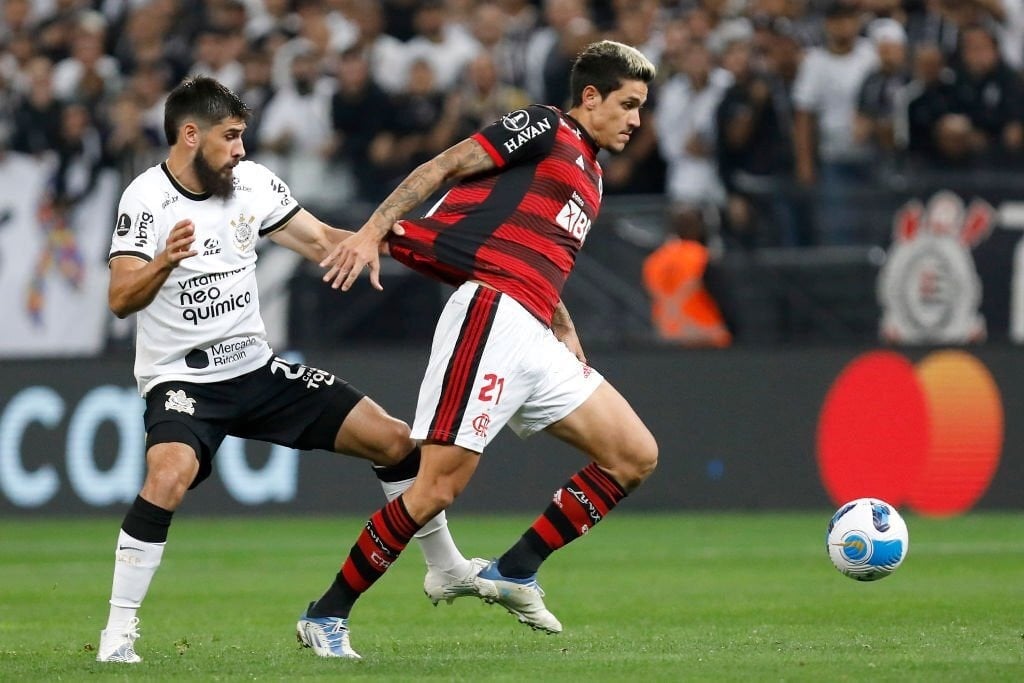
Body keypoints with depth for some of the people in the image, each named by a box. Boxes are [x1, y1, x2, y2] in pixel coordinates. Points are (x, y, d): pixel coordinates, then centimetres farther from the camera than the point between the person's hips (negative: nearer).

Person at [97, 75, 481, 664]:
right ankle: (119, 631, -24)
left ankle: (446, 570, 24)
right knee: (171, 475, -36)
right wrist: (164, 262, -42)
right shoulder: (147, 199, -15)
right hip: (181, 378, -6)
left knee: (395, 440, 3)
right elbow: (122, 300, -23)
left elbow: (322, 243, 9)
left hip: (257, 368, 6)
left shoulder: (251, 181, 2)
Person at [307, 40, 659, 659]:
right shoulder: (544, 129, -1)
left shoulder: (589, 177, 25)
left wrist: (568, 335, 15)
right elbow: (443, 167, -7)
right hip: (491, 317, -9)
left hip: (534, 342, 9)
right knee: (439, 486, -13)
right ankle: (326, 616, -2)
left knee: (636, 456, 5)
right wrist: (374, 231, -18)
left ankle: (515, 572, 7)